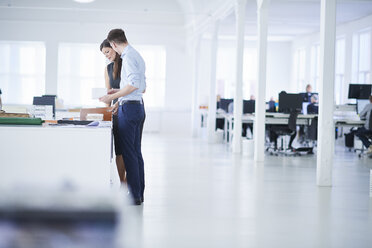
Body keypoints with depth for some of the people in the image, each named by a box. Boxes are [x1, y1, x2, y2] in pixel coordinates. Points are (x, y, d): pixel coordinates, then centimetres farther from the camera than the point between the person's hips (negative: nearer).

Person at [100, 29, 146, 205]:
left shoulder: (128, 57, -13)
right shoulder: (137, 56, 18)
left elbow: (134, 84, -24)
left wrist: (112, 97, -17)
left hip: (129, 108, -10)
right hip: (138, 106, 10)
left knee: (128, 153, -7)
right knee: (136, 152, 12)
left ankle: (134, 195, -5)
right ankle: (139, 193, 16)